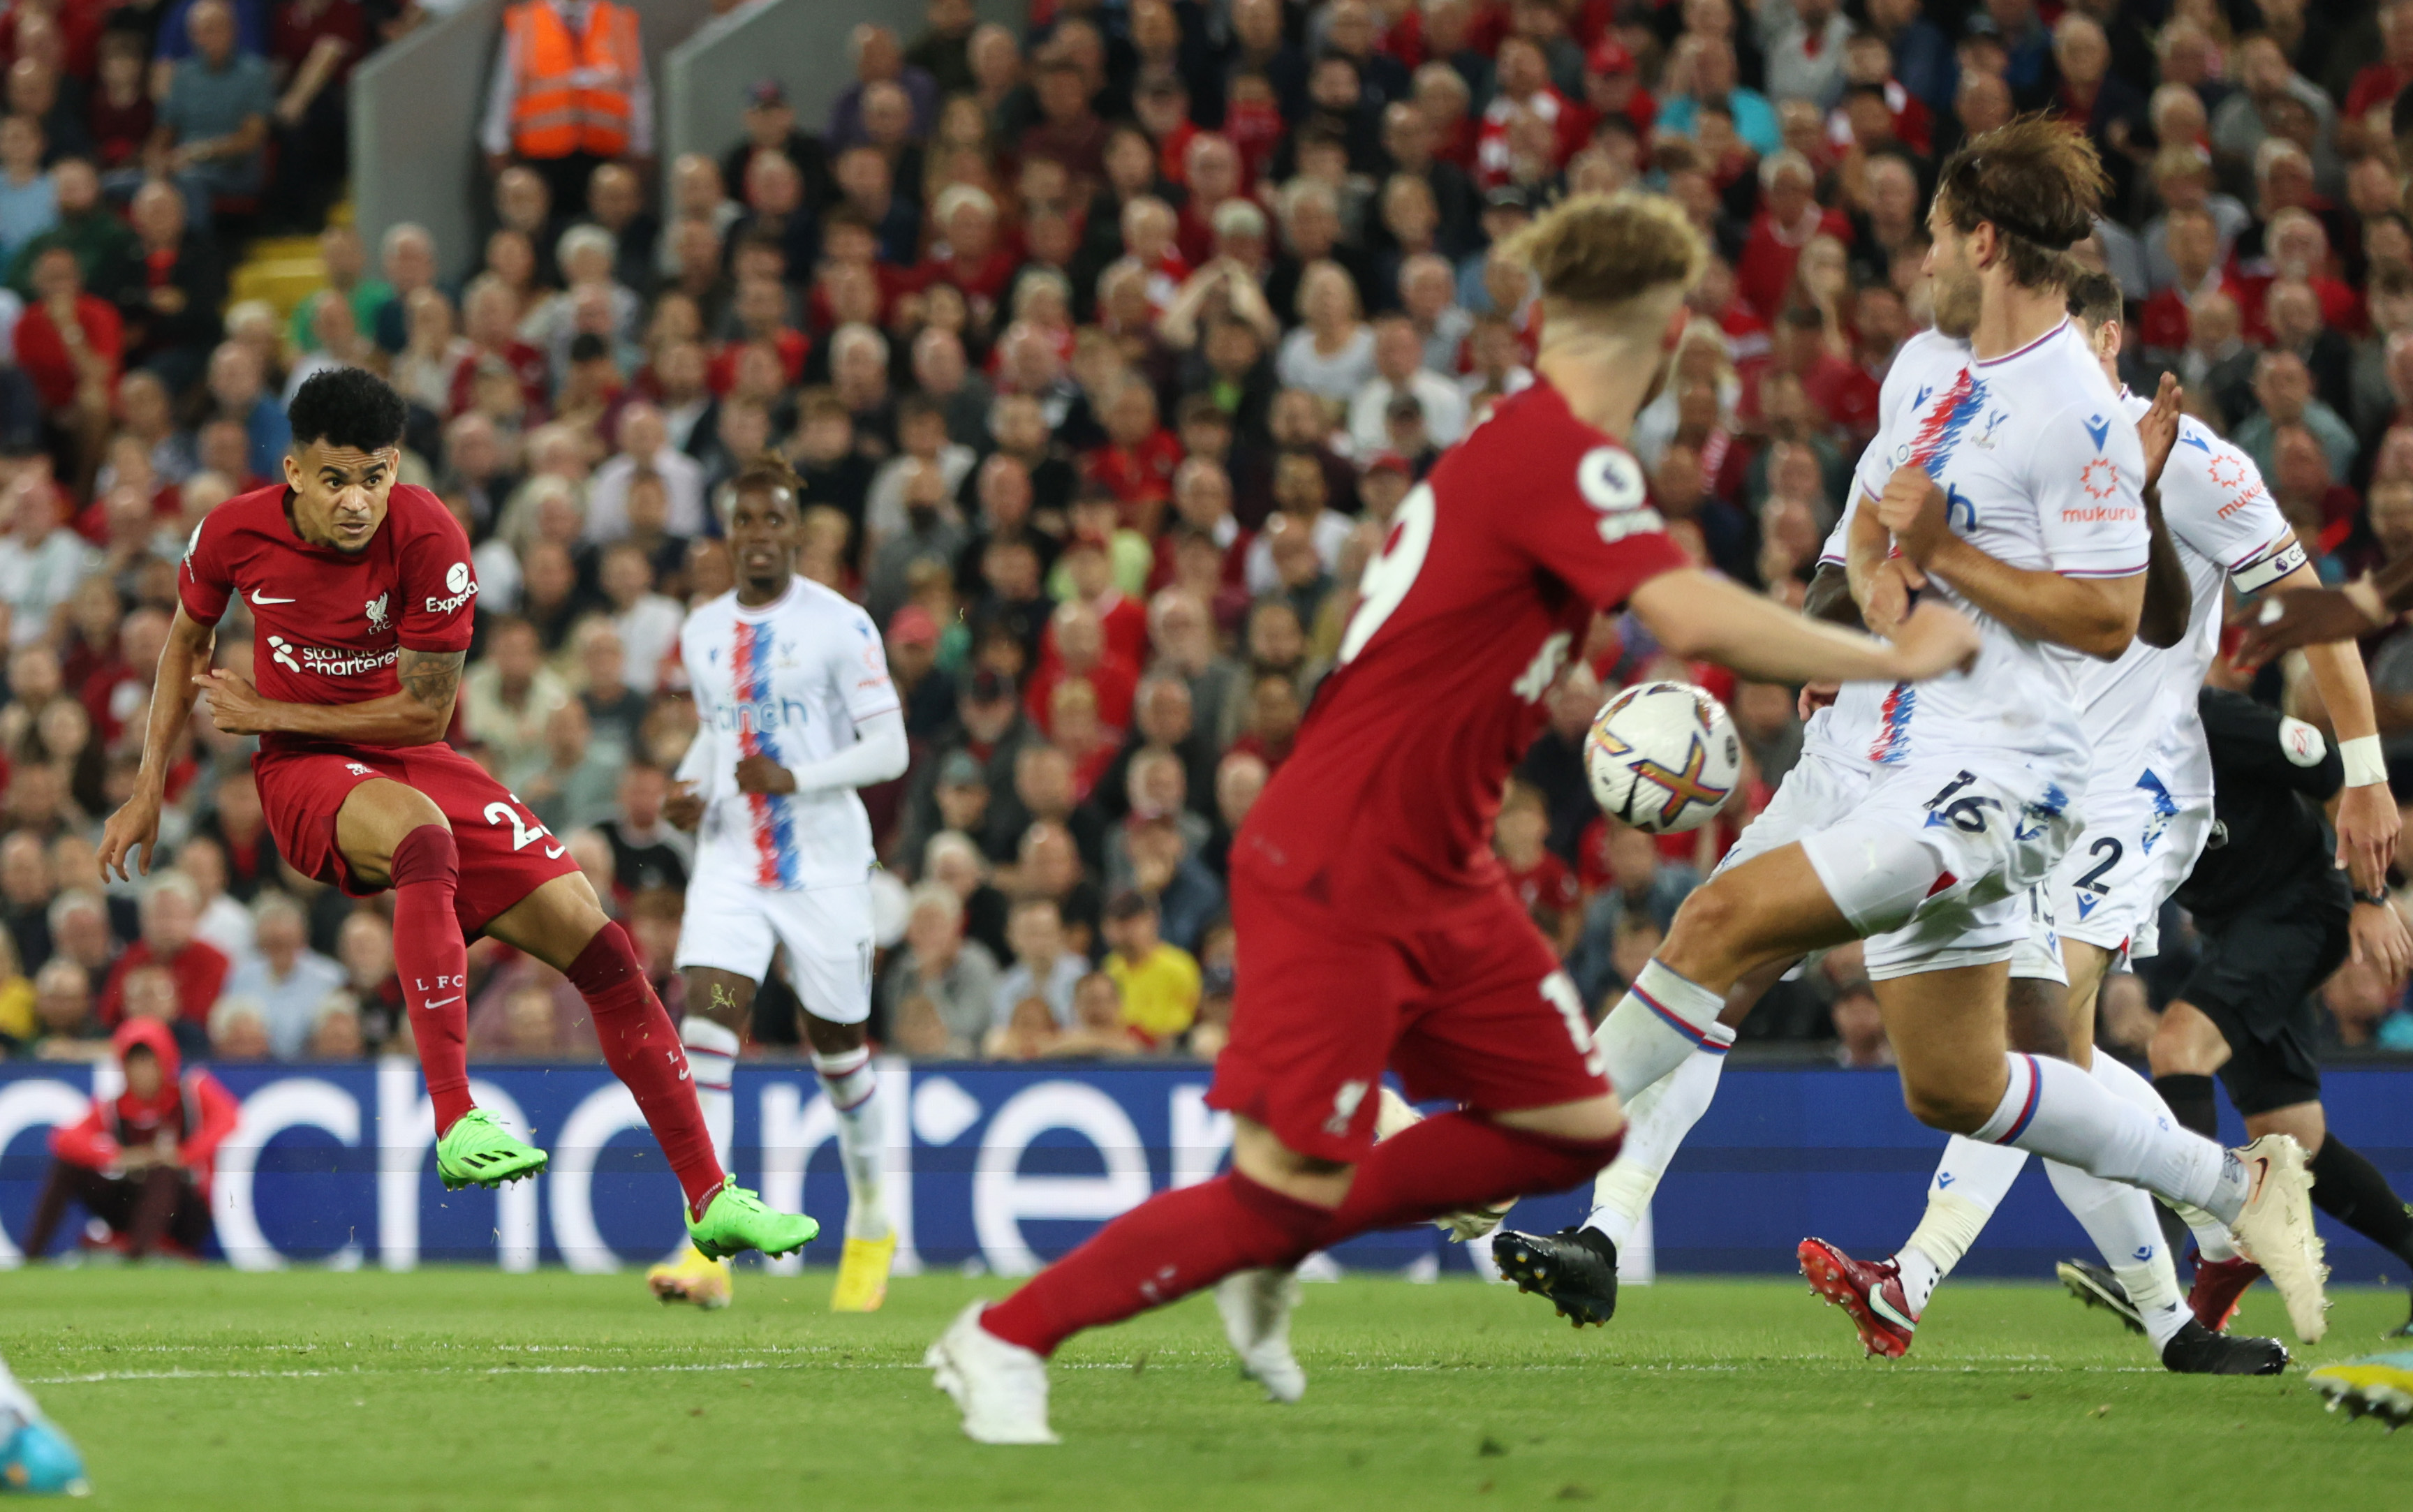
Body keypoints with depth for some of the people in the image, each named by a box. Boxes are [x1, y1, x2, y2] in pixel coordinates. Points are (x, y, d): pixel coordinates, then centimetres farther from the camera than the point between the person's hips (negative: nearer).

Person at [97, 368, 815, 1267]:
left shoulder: (429, 539, -16)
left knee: (597, 946, -8)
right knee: (423, 830, -39)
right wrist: (150, 787, 9)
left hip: (411, 758, 2)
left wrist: (265, 713, -12)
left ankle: (711, 1201, 1)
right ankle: (456, 1123, -47)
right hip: (304, 775, -2)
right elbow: (188, 636, 12)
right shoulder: (234, 535, -10)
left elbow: (425, 714, -12)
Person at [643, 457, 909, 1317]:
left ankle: (871, 1223, 34)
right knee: (704, 1028, -16)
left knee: (837, 1047, 9)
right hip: (731, 860, 3)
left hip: (824, 864, -3)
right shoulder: (702, 633, 9)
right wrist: (687, 788, 4)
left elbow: (889, 748, -9)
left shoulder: (838, 626, -7)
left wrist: (795, 778, -22)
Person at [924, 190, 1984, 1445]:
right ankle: (1005, 1339, 5)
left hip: (1433, 874, 10)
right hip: (1335, 871, -10)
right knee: (1286, 1184, -9)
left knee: (1575, 1127, 6)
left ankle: (1274, 1247, 17)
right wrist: (1896, 659, -23)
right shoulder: (1560, 455, -21)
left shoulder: (1524, 438, 9)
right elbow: (1695, 620, -33)